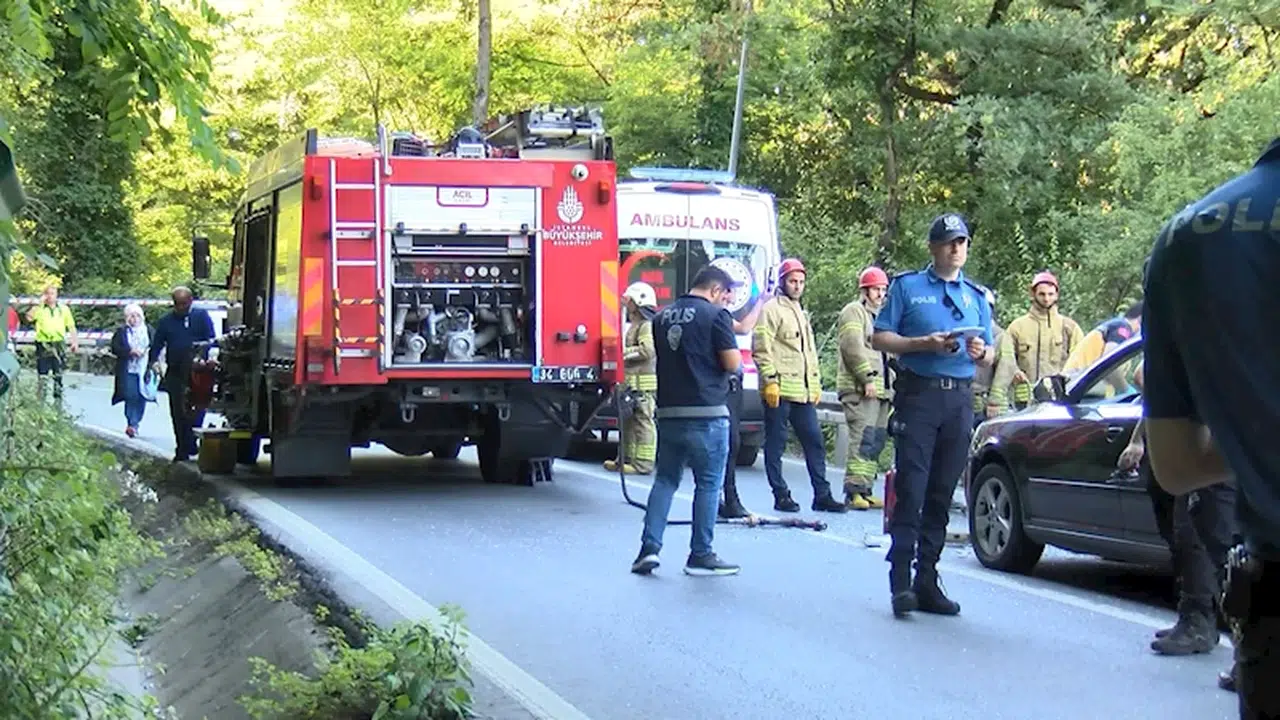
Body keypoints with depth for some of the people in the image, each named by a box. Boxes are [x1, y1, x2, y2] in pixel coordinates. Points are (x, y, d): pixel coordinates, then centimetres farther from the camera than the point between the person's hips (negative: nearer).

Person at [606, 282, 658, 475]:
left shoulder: (646, 326, -10)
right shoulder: (634, 326, 22)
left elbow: (647, 350, -23)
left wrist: (623, 352, -16)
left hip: (643, 383, -11)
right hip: (632, 381, 11)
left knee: (643, 421, -10)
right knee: (629, 421, 15)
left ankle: (643, 463, -11)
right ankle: (627, 458, 22)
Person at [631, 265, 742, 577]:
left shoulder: (662, 317, 11)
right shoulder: (716, 316, -8)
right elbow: (733, 364, -10)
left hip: (668, 411, 6)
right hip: (706, 414, -6)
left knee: (665, 479, 13)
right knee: (708, 484, 4)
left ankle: (650, 547, 4)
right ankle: (700, 556, 7)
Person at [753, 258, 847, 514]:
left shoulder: (801, 313, 22)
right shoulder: (772, 310, -4)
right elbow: (761, 348, -11)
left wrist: (815, 383, 21)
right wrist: (770, 380, -17)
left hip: (803, 392, 8)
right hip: (779, 390, -8)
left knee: (815, 442, 5)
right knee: (776, 443, -1)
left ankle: (822, 495, 8)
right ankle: (781, 495, 3)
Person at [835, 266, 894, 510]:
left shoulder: (880, 317, 26)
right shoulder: (853, 312, -3)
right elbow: (853, 347, -15)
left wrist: (890, 382, 20)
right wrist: (867, 378, -20)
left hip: (881, 389, 9)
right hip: (859, 389, -9)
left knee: (877, 440, 7)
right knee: (863, 439, -16)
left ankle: (866, 490, 10)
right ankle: (854, 491, -19)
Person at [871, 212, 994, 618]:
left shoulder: (977, 296, 19)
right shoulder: (907, 287, 8)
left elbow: (990, 354, 18)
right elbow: (880, 338, 1)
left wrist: (981, 352, -6)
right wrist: (925, 344, -12)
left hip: (960, 398, 4)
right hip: (918, 393, -4)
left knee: (942, 493, 5)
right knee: (911, 488, -12)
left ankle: (927, 581, 9)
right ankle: (901, 580, -13)